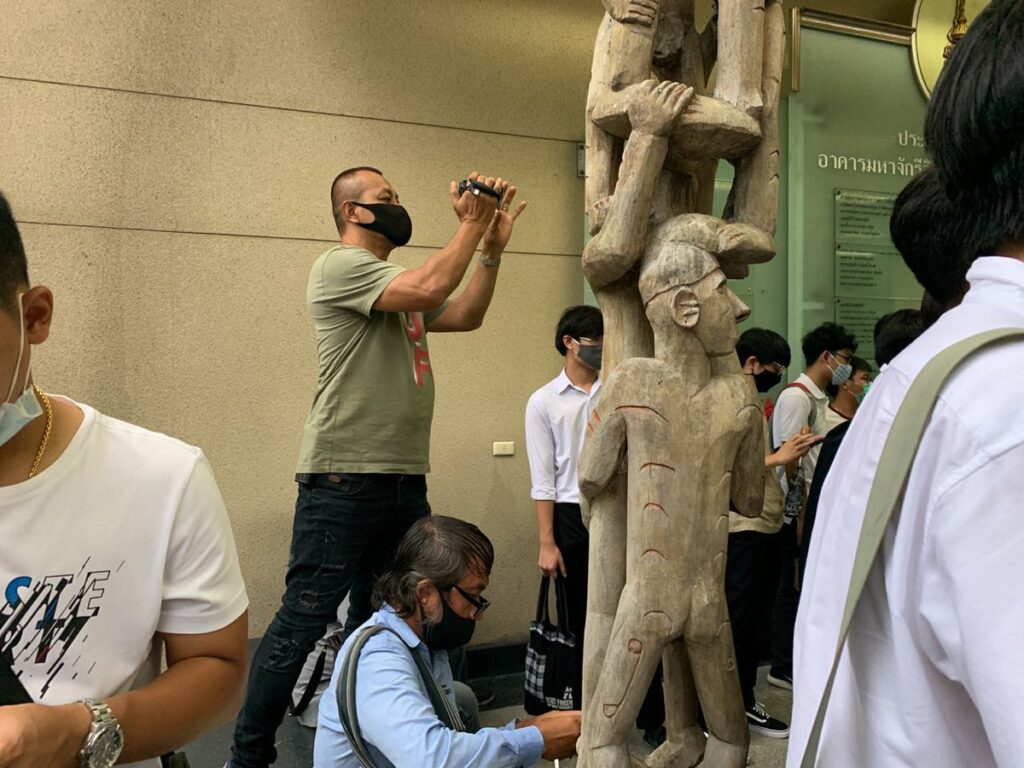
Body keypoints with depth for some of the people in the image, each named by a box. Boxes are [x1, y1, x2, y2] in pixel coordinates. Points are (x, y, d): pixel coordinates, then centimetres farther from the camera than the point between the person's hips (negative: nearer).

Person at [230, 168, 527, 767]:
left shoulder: (397, 282, 20)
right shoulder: (340, 266, -7)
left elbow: (466, 315, 16)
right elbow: (428, 290, -21)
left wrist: (493, 246, 9)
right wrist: (469, 227, -9)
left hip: (406, 477, 9)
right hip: (344, 477, -9)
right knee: (304, 621, -5)